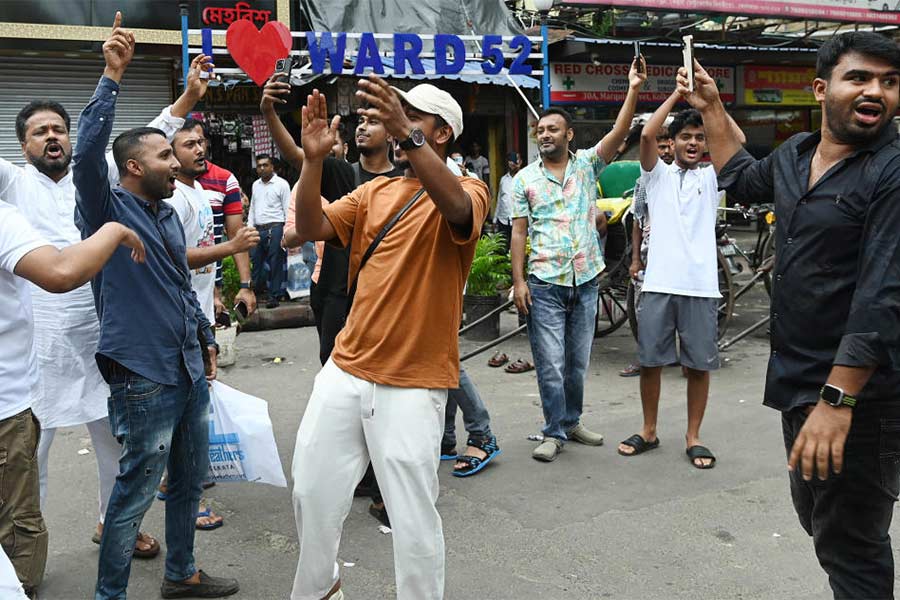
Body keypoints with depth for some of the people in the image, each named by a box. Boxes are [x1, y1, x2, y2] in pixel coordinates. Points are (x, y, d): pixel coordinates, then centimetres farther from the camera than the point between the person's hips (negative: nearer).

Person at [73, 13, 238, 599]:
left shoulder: (169, 214, 12)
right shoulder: (108, 210, -10)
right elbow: (88, 154, -29)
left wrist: (207, 338, 22)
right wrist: (112, 79, -31)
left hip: (189, 373, 8)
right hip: (143, 379, -8)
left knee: (191, 479, 19)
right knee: (135, 493, 2)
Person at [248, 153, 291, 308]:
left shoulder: (281, 184, -2)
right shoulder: (256, 185, 16)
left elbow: (287, 209, -4)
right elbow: (252, 208, 21)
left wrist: (287, 231, -11)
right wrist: (250, 228, 12)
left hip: (275, 228, -5)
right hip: (259, 229, 5)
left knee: (275, 264, -3)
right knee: (256, 262, 8)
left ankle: (274, 296, 4)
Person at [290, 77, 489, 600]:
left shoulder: (467, 189, -4)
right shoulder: (374, 192, 12)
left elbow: (458, 210, -29)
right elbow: (311, 229, 1)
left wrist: (406, 135, -38)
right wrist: (314, 159, -12)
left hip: (413, 385, -5)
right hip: (345, 372, 6)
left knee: (414, 519, 0)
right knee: (312, 491, 16)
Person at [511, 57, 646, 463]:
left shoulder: (587, 164, 6)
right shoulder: (525, 179, 3)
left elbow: (619, 133, -9)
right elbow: (519, 232, -1)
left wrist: (633, 90, -21)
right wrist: (518, 281, -8)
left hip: (586, 280, 2)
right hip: (545, 284, -2)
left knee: (578, 361, 13)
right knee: (551, 364, -2)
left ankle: (572, 421, 29)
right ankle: (554, 432, 10)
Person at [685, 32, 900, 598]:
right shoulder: (795, 154, 7)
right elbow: (742, 179, 30)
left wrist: (838, 399, -28)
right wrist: (711, 108, 27)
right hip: (798, 381, 8)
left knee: (848, 544, 1)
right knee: (815, 515, 24)